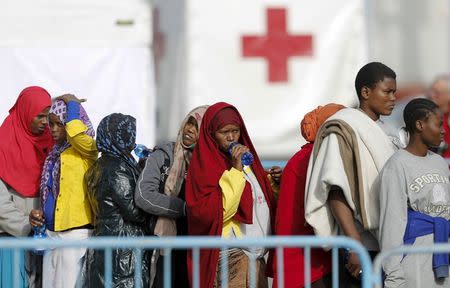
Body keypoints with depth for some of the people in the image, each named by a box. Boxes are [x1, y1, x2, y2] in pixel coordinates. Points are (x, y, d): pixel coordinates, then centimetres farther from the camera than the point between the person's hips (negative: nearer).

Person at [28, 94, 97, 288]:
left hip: (76, 233, -8)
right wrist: (40, 213, 6)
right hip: (51, 232, 8)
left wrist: (72, 103, -14)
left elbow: (78, 134, -31)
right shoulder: (54, 154, 17)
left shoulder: (85, 150, -7)